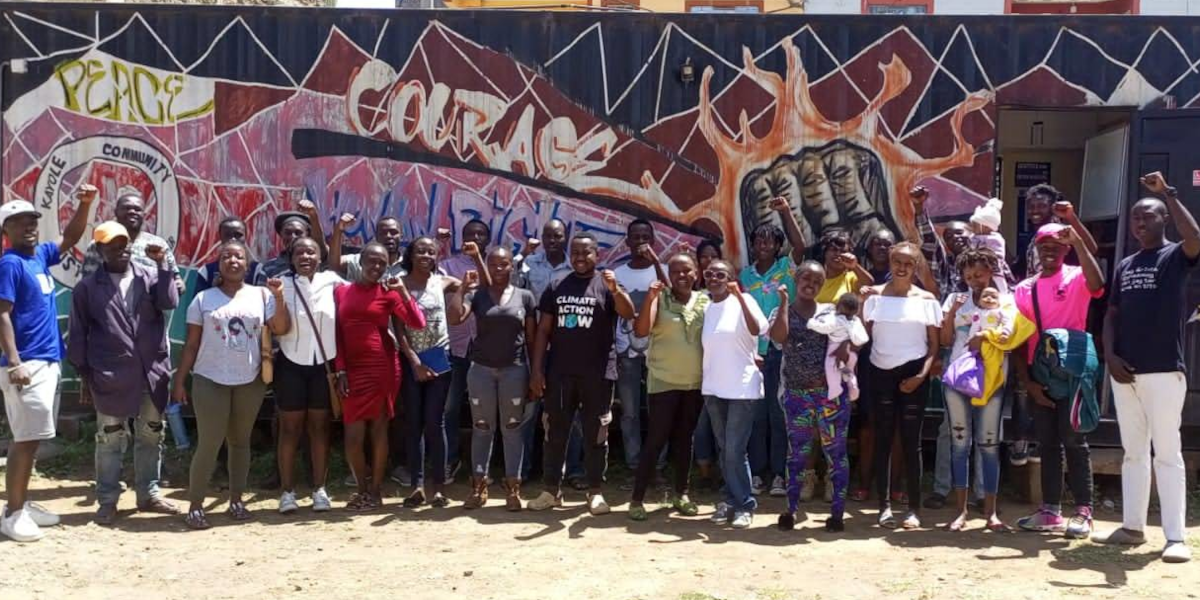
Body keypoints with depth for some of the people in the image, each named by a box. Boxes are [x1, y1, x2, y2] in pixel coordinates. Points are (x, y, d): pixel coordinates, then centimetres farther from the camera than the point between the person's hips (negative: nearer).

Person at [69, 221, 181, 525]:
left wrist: (162, 264, -12)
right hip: (110, 375, -2)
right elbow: (78, 334, 3)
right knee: (110, 438, 4)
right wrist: (84, 376, 1)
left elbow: (169, 302, -11)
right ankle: (107, 500, 15)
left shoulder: (149, 276, 7)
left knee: (151, 435, 11)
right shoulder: (87, 287, 2)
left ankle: (149, 494, 23)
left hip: (152, 372, 3)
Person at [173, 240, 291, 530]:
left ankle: (236, 500, 21)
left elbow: (282, 329, -6)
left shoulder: (261, 295, 3)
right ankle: (195, 505, 7)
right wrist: (179, 380, 1)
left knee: (240, 441, 11)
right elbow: (191, 344, 3)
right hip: (211, 380, -2)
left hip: (250, 381, 2)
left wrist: (279, 298, -18)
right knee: (209, 444, -3)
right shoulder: (204, 299, 1)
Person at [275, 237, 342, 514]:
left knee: (320, 427, 8)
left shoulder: (332, 281, 0)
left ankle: (319, 489, 15)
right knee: (290, 429, 4)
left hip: (324, 365, 1)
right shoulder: (282, 284, -3)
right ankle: (287, 491, 11)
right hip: (292, 365, -1)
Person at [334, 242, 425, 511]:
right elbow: (337, 334, 7)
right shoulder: (341, 291, 9)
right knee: (353, 435, 0)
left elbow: (418, 323, -7)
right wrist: (340, 370, 0)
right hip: (353, 369, 2)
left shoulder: (388, 292, 2)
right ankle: (362, 487, 22)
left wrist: (403, 291, -12)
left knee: (379, 428, 4)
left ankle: (375, 491, 14)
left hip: (383, 367, -2)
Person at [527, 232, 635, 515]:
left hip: (596, 374, -2)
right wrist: (536, 369, 0)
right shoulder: (556, 288, 9)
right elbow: (543, 330, 7)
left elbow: (629, 314, -17)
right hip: (559, 373, 3)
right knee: (555, 432, 9)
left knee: (595, 434, 5)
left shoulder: (606, 287, 0)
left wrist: (615, 290, -36)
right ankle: (552, 489, 19)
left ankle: (595, 492, 14)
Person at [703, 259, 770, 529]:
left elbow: (758, 330, -26)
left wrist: (739, 296, -30)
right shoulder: (706, 308, 9)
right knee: (724, 449, 12)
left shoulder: (743, 301, -8)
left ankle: (745, 504, 8)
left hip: (742, 388, -6)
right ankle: (731, 499, 23)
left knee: (735, 450, -6)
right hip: (713, 388, 6)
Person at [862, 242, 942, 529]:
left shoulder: (926, 299, 3)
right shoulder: (875, 295, 4)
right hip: (881, 373, 1)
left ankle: (914, 508, 9)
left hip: (913, 374, 0)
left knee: (911, 441, 2)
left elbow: (934, 344, 2)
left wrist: (922, 375, -9)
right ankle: (885, 505, 11)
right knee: (883, 439, 5)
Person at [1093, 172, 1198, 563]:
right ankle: (1133, 527, 20)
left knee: (1167, 453, -4)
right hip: (1124, 371, 6)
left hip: (1164, 371, -6)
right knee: (1133, 452, 12)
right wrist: (1110, 356, 0)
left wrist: (1168, 193, -21)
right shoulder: (1124, 266, 16)